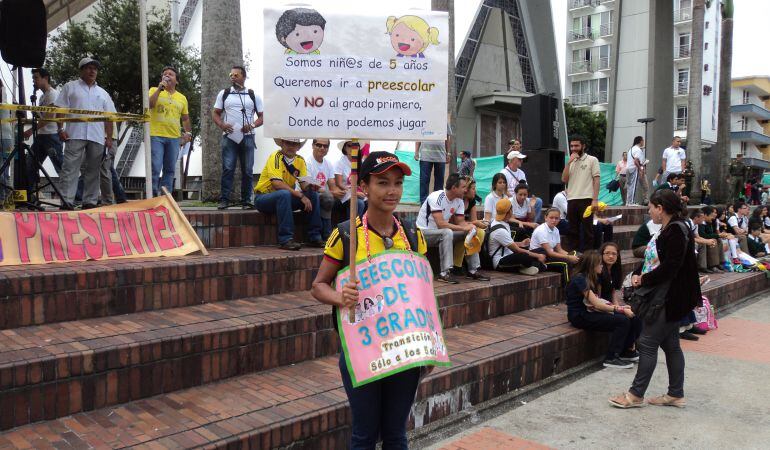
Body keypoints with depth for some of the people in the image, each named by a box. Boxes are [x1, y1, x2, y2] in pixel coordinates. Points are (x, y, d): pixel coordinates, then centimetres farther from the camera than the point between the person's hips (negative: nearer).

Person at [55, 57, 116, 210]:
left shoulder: (102, 93, 21)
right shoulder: (70, 87, 12)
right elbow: (60, 109, 6)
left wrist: (109, 137, 6)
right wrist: (60, 129, -5)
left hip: (97, 138, 3)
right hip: (75, 135, -3)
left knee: (93, 171, 4)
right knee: (70, 168, -8)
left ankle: (90, 202, 8)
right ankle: (66, 202, -10)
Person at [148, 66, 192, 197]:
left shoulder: (182, 98, 17)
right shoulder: (155, 91, 7)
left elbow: (185, 118, 22)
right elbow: (149, 104, -12)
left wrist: (188, 132, 8)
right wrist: (160, 89, -11)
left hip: (174, 138, 4)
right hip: (156, 136, -4)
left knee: (170, 170, 6)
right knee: (155, 169, -10)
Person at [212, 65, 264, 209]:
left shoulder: (253, 95, 9)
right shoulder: (223, 94, 11)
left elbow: (261, 116, 9)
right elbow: (215, 113, 12)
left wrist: (252, 125, -10)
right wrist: (222, 124, -9)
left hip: (247, 137, 0)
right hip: (229, 137, 0)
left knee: (248, 170, 0)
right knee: (227, 169, -6)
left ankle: (246, 200, 6)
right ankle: (224, 200, -3)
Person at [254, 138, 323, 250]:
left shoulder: (300, 160, 4)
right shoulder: (275, 157, -16)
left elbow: (304, 184, -2)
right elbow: (277, 183, -27)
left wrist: (310, 187, -26)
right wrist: (300, 195, -29)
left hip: (285, 198, 6)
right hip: (263, 198, -6)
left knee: (313, 195, -11)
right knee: (284, 194, -36)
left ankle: (314, 238, -9)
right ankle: (285, 240, -34)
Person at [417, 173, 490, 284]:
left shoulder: (459, 201, 1)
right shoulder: (436, 197, -25)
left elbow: (460, 222, 3)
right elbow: (440, 224, -32)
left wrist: (469, 226, -20)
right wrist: (464, 228, -28)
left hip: (443, 233, 8)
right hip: (423, 232, -8)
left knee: (470, 233, -3)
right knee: (447, 232, -36)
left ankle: (473, 270, 4)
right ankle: (444, 273, -32)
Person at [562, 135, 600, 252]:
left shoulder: (592, 160, 2)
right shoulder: (570, 162, 17)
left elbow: (596, 180, -3)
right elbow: (564, 179, 5)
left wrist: (595, 199, -12)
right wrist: (569, 162, -3)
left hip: (586, 199, -5)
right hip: (572, 200, 5)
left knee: (587, 229, -1)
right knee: (573, 230, 8)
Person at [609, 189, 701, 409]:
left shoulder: (677, 231, -18)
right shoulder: (667, 230, 12)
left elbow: (670, 267, -25)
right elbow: (653, 259, 15)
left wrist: (644, 280, -15)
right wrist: (637, 274, -2)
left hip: (669, 299, -10)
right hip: (663, 298, 10)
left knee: (647, 343, -4)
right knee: (670, 345, 15)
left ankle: (636, 395, 5)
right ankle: (676, 394, 25)